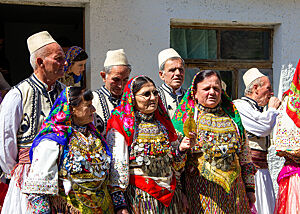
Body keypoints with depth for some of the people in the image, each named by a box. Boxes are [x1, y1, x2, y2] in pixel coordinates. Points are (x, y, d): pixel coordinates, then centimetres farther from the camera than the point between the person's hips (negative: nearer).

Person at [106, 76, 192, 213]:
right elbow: (116, 166, -15)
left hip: (169, 195, 5)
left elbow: (175, 165, 15)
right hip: (139, 196, -5)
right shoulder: (121, 125, -7)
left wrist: (181, 149, -6)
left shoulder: (163, 122, 11)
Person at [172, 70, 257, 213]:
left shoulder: (232, 116, 12)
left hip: (233, 187, 3)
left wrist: (250, 188, 13)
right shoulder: (187, 117, 2)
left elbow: (245, 155, 15)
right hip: (201, 188, -3)